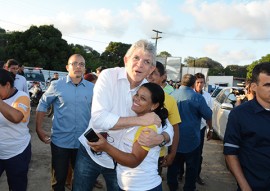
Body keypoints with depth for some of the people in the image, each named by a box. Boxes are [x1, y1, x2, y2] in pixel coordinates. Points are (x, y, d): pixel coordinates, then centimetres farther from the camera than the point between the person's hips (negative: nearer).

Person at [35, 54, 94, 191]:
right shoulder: (56, 85, -7)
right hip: (60, 141, -2)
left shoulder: (92, 88, -1)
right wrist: (39, 129, -4)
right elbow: (43, 105, 1)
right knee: (59, 177, 15)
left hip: (83, 141, 2)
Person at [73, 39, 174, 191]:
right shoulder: (109, 76, -17)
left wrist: (160, 138, -31)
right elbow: (98, 119, -27)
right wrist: (140, 120, -32)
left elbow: (167, 127, -8)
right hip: (91, 152, -1)